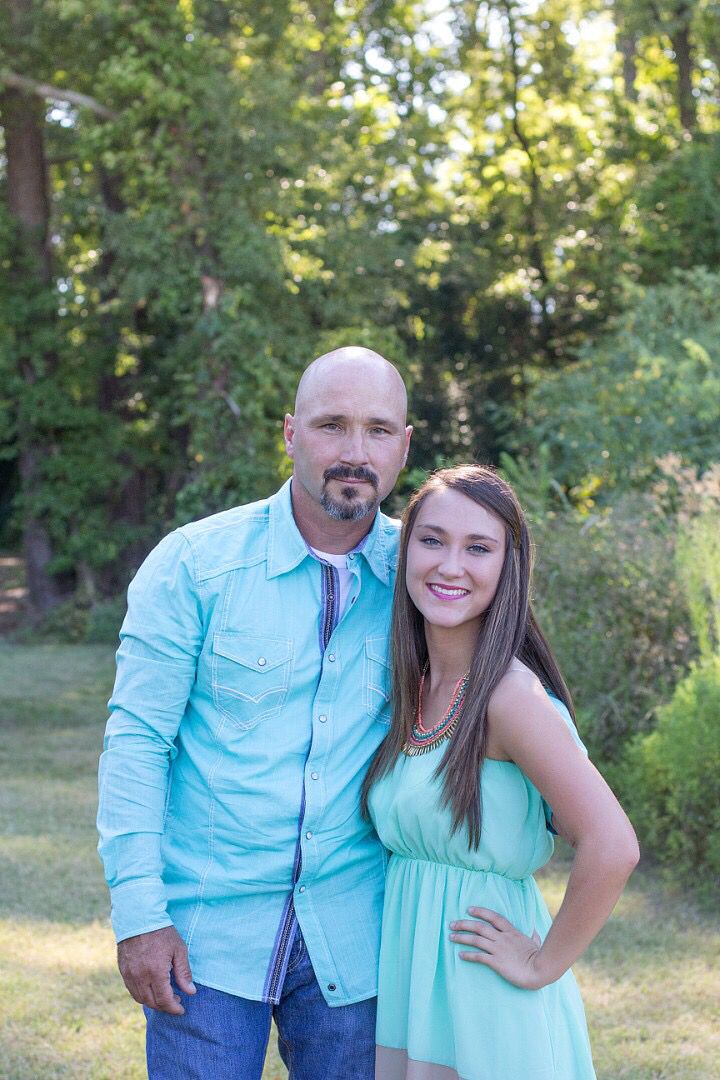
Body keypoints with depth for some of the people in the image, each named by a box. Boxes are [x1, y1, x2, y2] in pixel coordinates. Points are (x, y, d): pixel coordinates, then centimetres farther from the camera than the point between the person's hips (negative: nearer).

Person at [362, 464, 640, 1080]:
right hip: (405, 977, 7)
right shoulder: (412, 688, 4)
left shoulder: (510, 693, -19)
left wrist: (544, 964, -17)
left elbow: (612, 848, -27)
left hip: (483, 1004, -7)